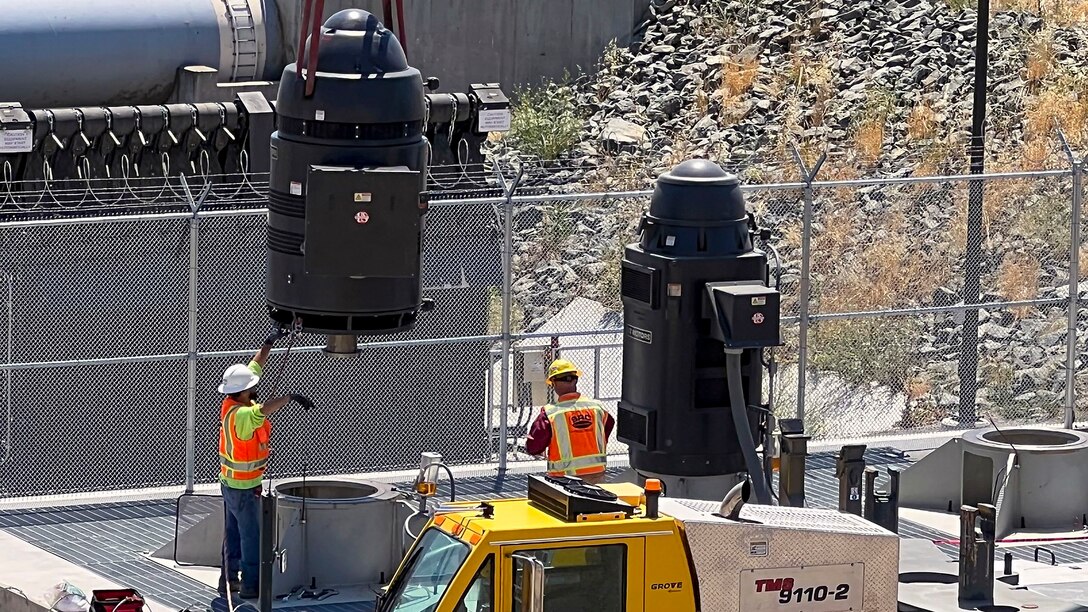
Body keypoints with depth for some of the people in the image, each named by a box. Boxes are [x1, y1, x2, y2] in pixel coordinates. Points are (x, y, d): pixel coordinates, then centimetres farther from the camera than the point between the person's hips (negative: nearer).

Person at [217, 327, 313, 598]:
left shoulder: (232, 404, -3)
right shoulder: (240, 415, -29)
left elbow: (255, 366, 6)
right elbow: (264, 409, -51)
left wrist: (268, 343, 9)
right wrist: (292, 396, -50)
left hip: (229, 482, 9)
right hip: (244, 487, -9)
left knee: (233, 535, 18)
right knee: (252, 536, 3)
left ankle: (228, 581, 26)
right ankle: (251, 585, 10)